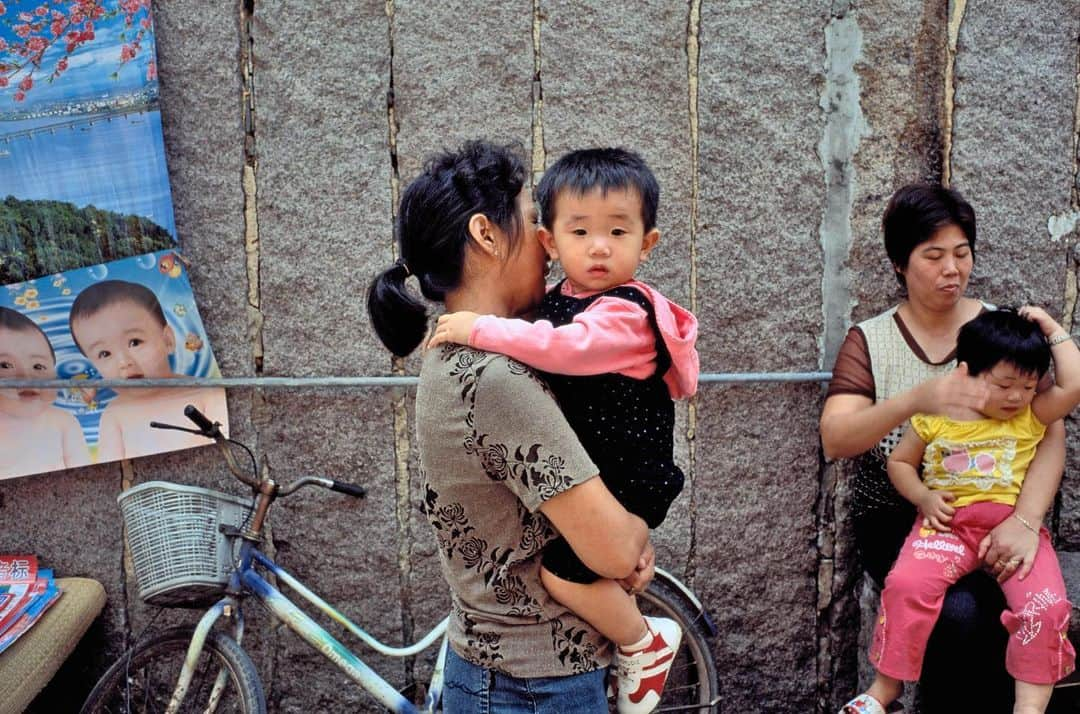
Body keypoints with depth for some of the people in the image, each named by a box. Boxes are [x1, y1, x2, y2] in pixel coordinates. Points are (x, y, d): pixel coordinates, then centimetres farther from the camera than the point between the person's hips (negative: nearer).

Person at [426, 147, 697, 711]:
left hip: (628, 479, -9)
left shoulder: (626, 313, -23)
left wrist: (479, 329, -34)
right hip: (581, 468, 10)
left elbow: (564, 348, -39)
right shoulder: (558, 299, 4)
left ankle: (644, 642, 6)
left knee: (563, 570, -17)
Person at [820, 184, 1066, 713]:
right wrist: (915, 400, -32)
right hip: (897, 521, -2)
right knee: (958, 614, -28)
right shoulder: (870, 341, 2)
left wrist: (1025, 519, -21)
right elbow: (834, 440, -14)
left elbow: (1050, 432, -3)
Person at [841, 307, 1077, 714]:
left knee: (1047, 604, -25)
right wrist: (924, 497, -3)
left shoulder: (1032, 417, 7)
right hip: (949, 523, -1)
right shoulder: (934, 417, 5)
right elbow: (899, 461, 15)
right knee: (907, 584, -26)